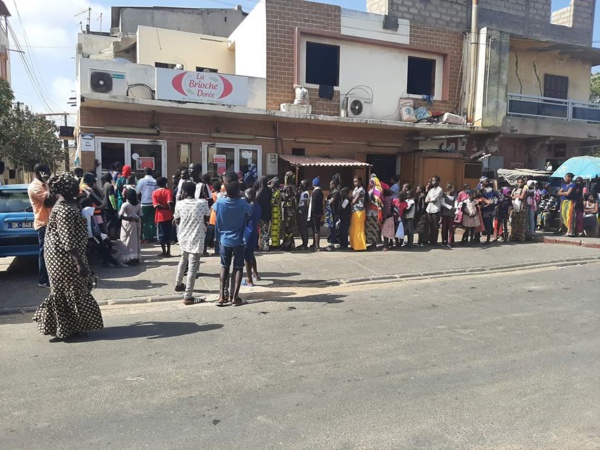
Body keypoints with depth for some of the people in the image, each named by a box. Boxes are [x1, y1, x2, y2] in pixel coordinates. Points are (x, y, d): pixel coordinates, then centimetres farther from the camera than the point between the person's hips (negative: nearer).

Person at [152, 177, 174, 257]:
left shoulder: (154, 193, 2)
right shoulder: (168, 191, -4)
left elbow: (156, 205, -12)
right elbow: (170, 203, -19)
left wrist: (165, 207, -8)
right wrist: (172, 211, -14)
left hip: (159, 216, 1)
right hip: (168, 216, 0)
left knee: (161, 234, 7)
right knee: (168, 234, 8)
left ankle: (164, 252, 8)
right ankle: (168, 252, 7)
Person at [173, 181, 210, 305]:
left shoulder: (179, 204, -6)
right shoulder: (202, 203, -12)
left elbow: (177, 221, 5)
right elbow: (207, 219, 2)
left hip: (183, 238, 5)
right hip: (196, 239, -4)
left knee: (183, 260, 29)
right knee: (192, 268, -1)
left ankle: (178, 284, 44)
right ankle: (188, 297, 1)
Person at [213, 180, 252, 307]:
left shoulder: (220, 202, -8)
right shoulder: (243, 204, -14)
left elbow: (214, 208, 15)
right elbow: (250, 211, 8)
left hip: (224, 240, 3)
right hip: (238, 241, -3)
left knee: (224, 267, 14)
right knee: (238, 268, 8)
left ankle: (221, 296, 7)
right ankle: (234, 297, 2)